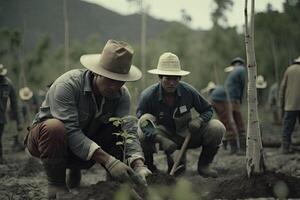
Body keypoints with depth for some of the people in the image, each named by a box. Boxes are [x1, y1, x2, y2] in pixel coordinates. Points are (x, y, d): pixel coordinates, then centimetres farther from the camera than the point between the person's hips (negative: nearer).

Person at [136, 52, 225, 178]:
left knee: (217, 127, -21)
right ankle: (148, 166, -4)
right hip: (163, 134, -2)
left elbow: (208, 110, -1)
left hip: (186, 134, 2)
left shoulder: (188, 91, -14)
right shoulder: (148, 95, -20)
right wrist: (161, 139, -40)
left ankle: (203, 165, 2)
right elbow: (142, 122, -25)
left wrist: (199, 120, -25)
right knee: (141, 134, -36)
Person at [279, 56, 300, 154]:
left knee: (287, 128, 5)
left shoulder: (289, 70, 6)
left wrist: (282, 106, 11)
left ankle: (286, 148, 0)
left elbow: (282, 89, 5)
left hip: (290, 106, 1)